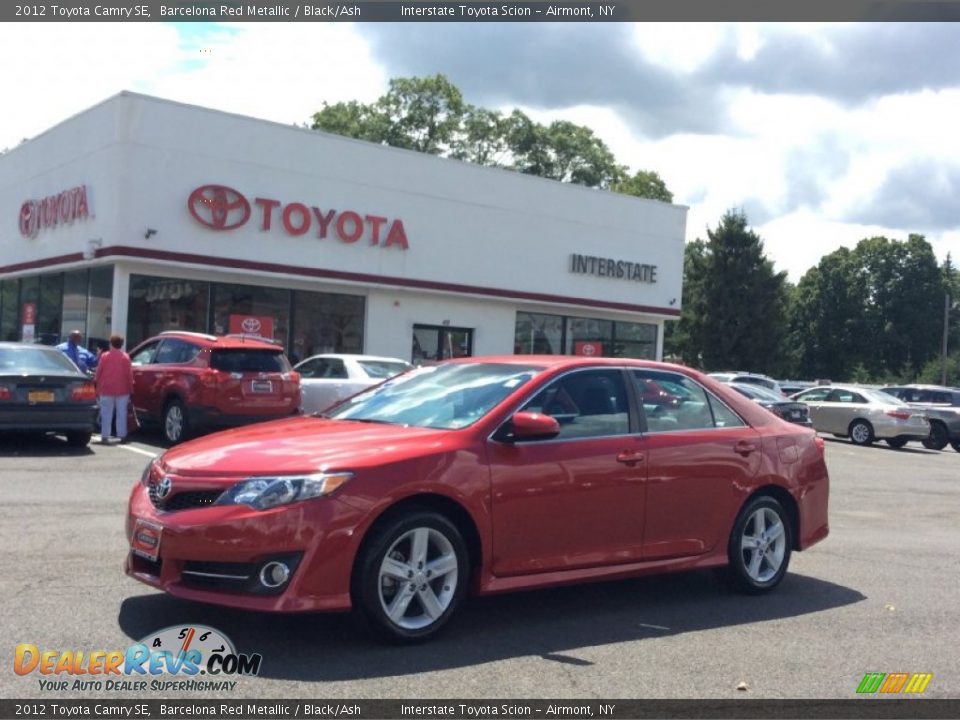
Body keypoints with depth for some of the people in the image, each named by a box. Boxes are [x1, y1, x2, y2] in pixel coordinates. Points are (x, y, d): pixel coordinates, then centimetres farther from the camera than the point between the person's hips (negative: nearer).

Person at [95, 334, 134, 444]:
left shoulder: (105, 356, -1)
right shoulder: (125, 357, -1)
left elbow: (98, 372, 1)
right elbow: (129, 374, -1)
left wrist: (98, 387, 12)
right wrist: (130, 388, 7)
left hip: (106, 389, 0)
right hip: (122, 389, 0)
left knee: (106, 413, 3)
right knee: (121, 413, 5)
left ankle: (104, 436, -1)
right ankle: (122, 435, 5)